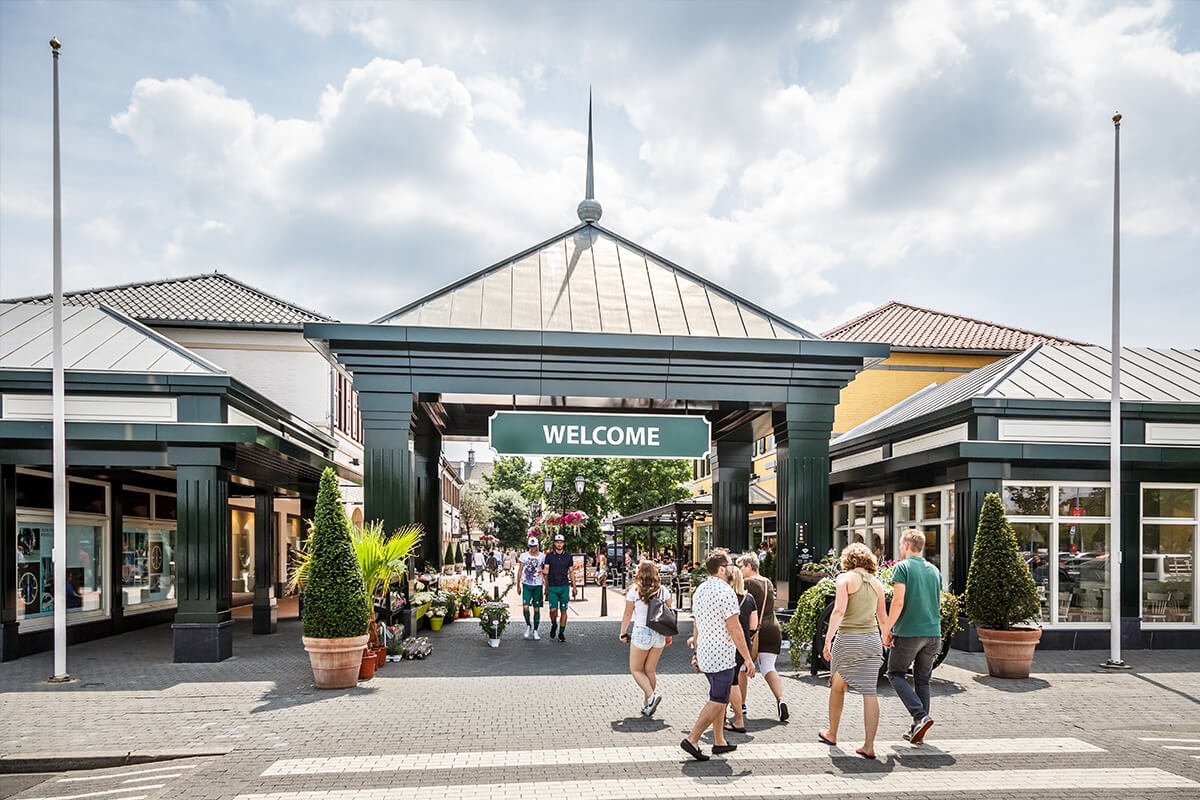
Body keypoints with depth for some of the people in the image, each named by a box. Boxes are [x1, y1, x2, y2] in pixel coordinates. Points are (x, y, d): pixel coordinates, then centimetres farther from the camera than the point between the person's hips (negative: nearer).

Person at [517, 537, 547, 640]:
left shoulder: (542, 556, 1)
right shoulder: (524, 556, 3)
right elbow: (520, 570, 8)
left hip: (538, 585, 0)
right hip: (526, 585, 0)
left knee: (537, 609, 3)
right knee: (525, 607, -13)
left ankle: (535, 631, 14)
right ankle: (528, 625, 12)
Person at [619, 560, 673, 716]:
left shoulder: (634, 590, -7)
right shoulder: (663, 590, 2)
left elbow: (627, 615, -2)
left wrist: (623, 633, 10)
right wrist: (669, 635, 15)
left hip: (642, 632, -4)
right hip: (659, 634, 4)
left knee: (636, 669, 10)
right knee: (650, 670, 15)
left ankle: (651, 696, -10)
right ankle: (647, 705, 17)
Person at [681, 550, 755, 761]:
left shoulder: (699, 591, 10)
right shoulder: (725, 592, -17)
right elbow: (734, 630, -17)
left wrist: (697, 653, 24)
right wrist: (748, 658, -11)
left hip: (705, 655, 9)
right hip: (722, 657, -9)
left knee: (719, 698, 18)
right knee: (717, 701, -2)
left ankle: (719, 742, 23)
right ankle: (692, 740, -4)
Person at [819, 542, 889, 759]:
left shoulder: (846, 578, -6)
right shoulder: (876, 583, 9)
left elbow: (839, 610, -18)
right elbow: (882, 616, 19)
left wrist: (828, 639, -19)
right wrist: (885, 635, 38)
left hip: (848, 638, -3)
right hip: (872, 640, 4)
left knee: (837, 686, 16)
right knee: (870, 693, 2)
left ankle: (832, 734, 29)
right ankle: (869, 746, -1)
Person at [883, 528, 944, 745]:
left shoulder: (903, 567, -9)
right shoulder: (934, 570, 11)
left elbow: (898, 601, -16)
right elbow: (939, 604, 17)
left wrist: (887, 629, -9)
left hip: (908, 632, -6)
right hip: (933, 633, 6)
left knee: (896, 674, 8)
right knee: (922, 680, 13)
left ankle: (920, 716, -10)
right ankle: (918, 730, 14)